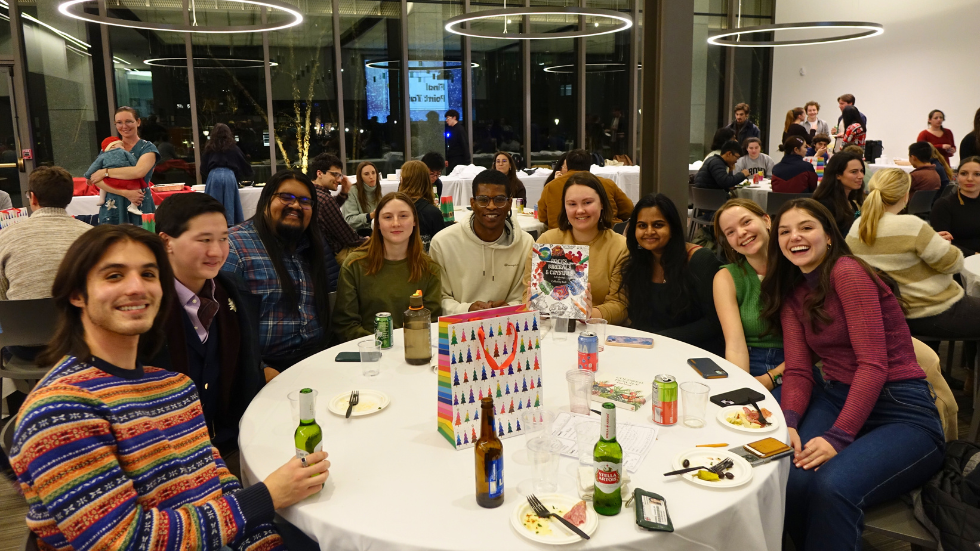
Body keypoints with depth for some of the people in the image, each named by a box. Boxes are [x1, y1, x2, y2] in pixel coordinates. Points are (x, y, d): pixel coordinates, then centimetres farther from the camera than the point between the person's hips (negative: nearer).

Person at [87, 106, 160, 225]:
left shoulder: (147, 148, 4)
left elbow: (138, 172, -17)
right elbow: (97, 180, 0)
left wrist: (105, 172, -7)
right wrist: (125, 193, -14)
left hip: (140, 210, -3)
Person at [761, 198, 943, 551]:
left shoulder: (847, 271, -10)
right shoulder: (792, 293, 12)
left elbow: (873, 364, -16)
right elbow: (798, 370, 3)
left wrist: (838, 437, -25)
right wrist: (788, 424, -17)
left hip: (903, 413, -5)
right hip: (837, 399, 5)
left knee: (833, 486, -33)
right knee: (789, 479, -25)